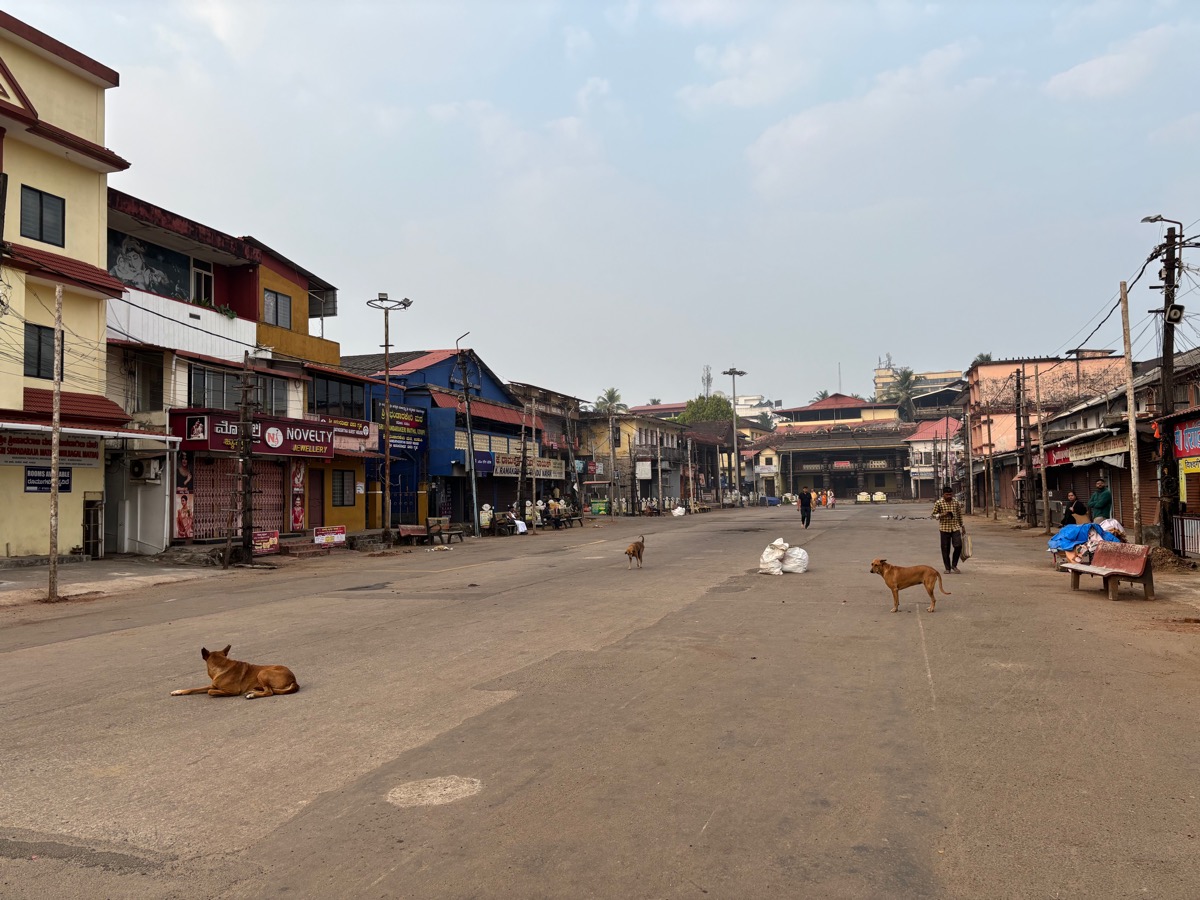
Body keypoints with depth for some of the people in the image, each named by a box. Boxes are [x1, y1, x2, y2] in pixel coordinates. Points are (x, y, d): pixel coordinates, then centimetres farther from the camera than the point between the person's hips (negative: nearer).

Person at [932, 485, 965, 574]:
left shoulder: (956, 502, 5)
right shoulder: (939, 503, -4)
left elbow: (959, 515, 14)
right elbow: (934, 514, 1)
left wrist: (962, 526, 17)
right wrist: (942, 515, -18)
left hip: (955, 527, 2)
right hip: (944, 528, -2)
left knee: (958, 546, -8)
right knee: (945, 549, 2)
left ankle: (954, 565, 12)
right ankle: (947, 568, 13)